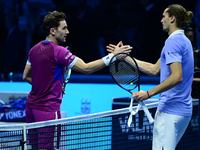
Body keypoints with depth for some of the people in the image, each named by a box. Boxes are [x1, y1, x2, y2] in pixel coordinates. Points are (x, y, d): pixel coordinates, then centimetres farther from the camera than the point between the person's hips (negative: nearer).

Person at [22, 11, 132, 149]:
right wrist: (113, 55, -17)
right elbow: (86, 68, -19)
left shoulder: (35, 49, 10)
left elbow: (26, 76, 19)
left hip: (31, 106, 9)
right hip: (48, 108, -9)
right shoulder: (58, 51, -16)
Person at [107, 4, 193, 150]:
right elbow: (155, 69, 23)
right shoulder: (184, 41, 19)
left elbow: (177, 77, -25)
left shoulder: (173, 41, -13)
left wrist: (149, 93, -22)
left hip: (170, 110, -10)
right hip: (184, 109, 10)